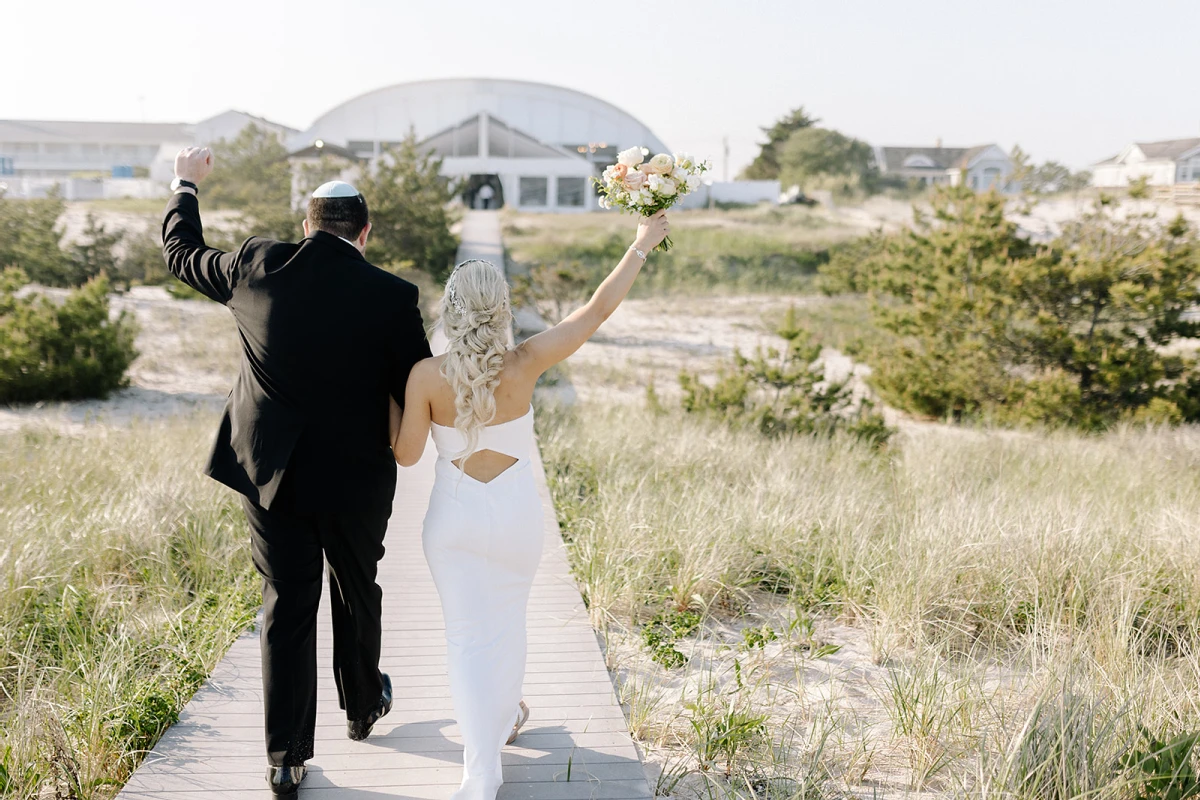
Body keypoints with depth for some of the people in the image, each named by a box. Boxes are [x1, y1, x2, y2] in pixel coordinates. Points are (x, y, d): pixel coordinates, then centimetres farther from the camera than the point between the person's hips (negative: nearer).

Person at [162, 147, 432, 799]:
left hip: (271, 474, 1)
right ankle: (362, 707, 43)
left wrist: (185, 185, 29)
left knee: (286, 608, 10)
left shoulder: (257, 267, -6)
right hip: (355, 477, -1)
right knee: (355, 595, 21)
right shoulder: (391, 296, -12)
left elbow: (181, 254, 13)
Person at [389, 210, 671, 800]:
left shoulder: (427, 376, -18)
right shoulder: (523, 365, -18)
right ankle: (505, 715, 48)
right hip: (516, 516, 1)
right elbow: (597, 310, -12)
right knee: (507, 620, 24)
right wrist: (642, 245, -3)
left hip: (455, 518, -1)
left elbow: (405, 453, -9)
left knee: (468, 635, 6)